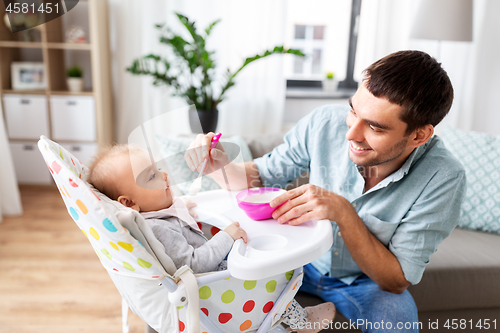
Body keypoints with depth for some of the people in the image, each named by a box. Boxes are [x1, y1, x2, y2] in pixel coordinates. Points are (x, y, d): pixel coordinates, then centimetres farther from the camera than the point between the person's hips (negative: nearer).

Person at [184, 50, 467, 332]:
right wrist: (221, 166, -28)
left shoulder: (443, 179, -26)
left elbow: (397, 281, -23)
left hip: (368, 281, -1)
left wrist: (344, 213, -37)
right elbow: (262, 175, -6)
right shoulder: (325, 123, -21)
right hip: (301, 258, 2)